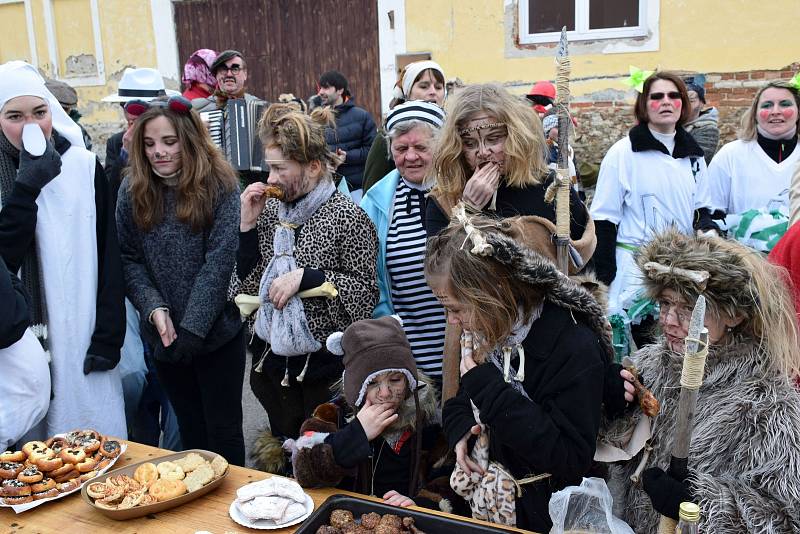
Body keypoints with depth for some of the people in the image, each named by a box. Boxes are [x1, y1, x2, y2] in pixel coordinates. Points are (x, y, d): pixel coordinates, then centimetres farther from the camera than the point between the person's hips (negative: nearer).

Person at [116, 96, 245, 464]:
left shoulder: (220, 186, -9)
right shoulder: (132, 191, 2)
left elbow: (220, 261, -14)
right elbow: (128, 260, 2)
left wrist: (193, 326, -19)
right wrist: (154, 309, -13)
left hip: (217, 331, -3)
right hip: (163, 336, 3)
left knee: (224, 432, 7)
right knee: (190, 430, 16)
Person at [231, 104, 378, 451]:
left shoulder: (346, 217, -14)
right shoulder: (269, 211, 2)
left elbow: (367, 293, -14)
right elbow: (247, 282, 3)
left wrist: (305, 277, -22)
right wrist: (248, 224, -8)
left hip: (323, 363, -5)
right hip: (272, 361, 5)